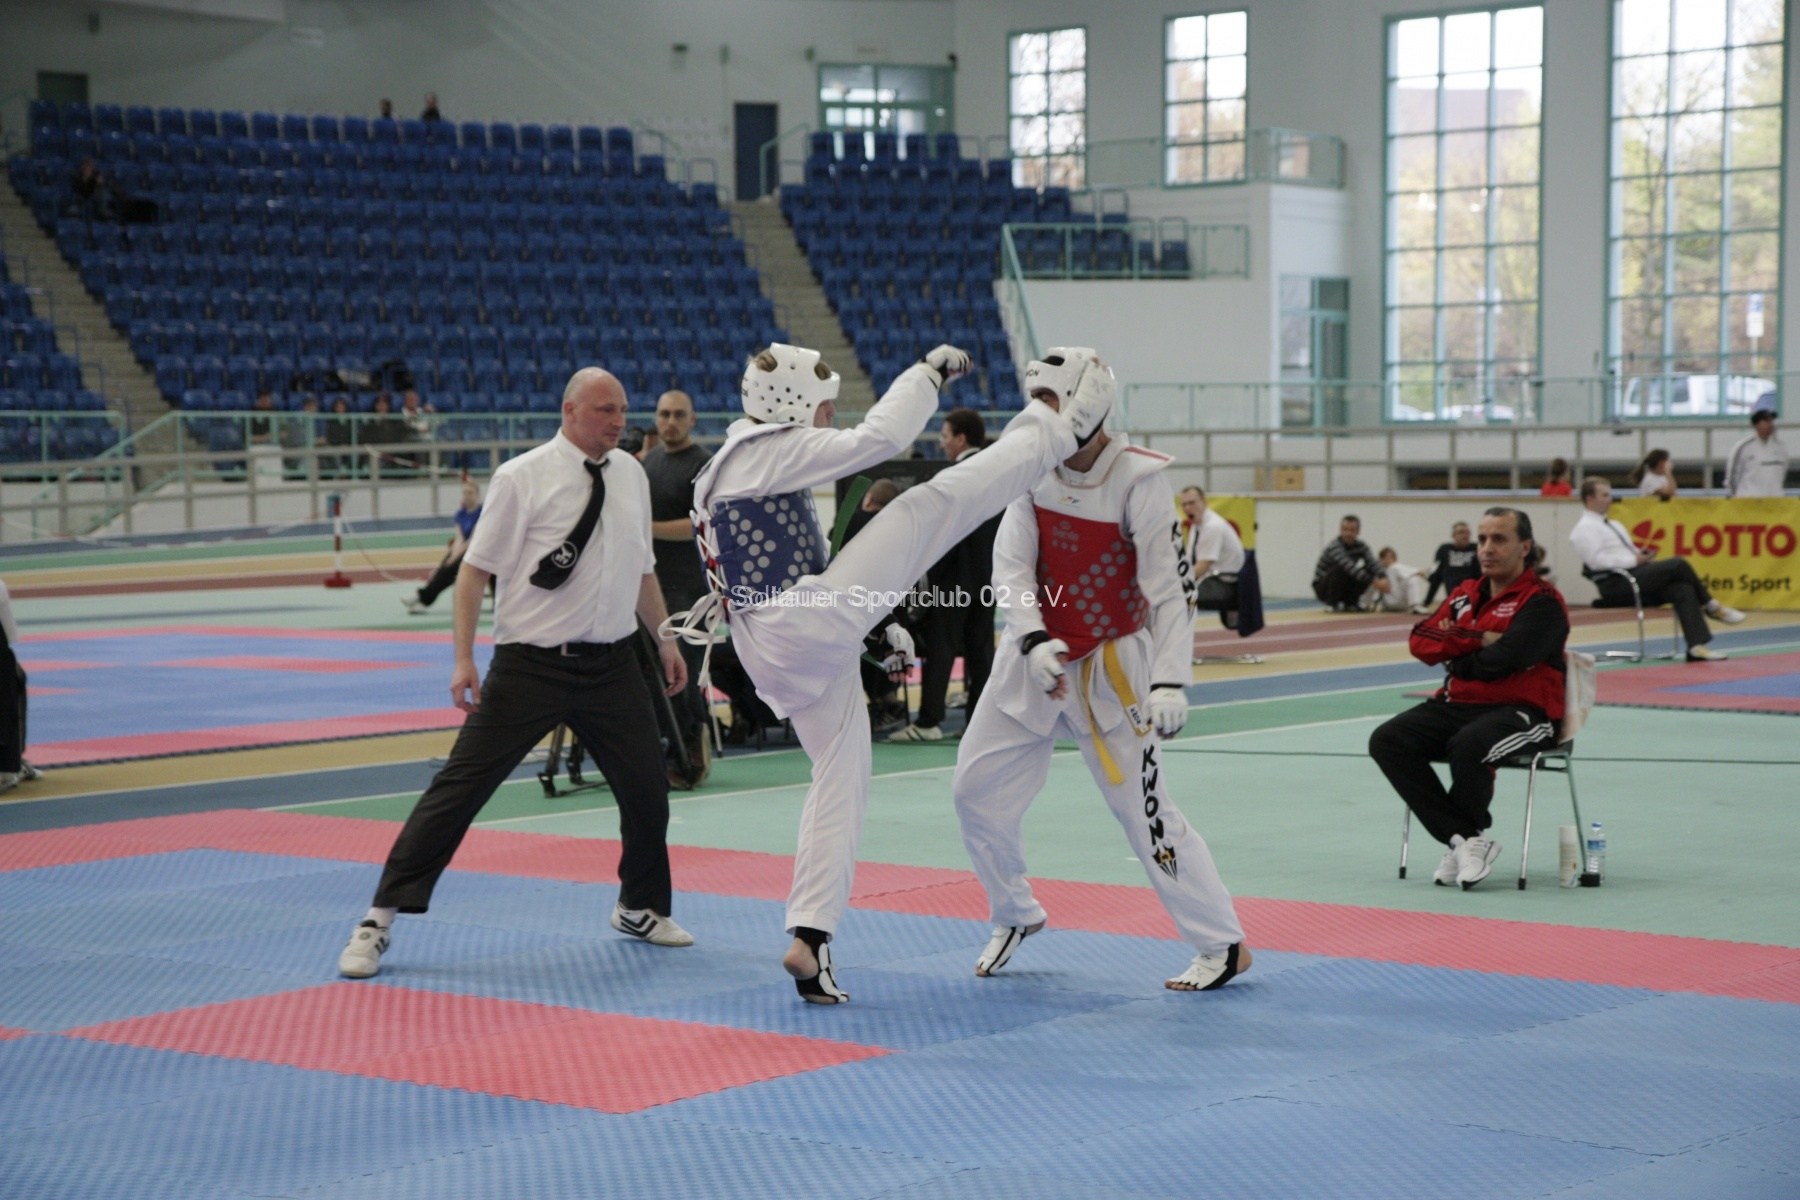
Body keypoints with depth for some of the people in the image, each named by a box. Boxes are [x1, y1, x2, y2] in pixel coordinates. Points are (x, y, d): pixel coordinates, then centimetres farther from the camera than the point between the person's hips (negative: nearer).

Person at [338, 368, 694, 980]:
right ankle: (379, 921, 0)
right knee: (461, 786, -6)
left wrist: (667, 639, 17)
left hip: (611, 664, 5)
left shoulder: (631, 475, 8)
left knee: (647, 788, 9)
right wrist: (464, 660, -14)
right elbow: (475, 568, -9)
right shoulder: (524, 477, -9)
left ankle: (641, 909, 35)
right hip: (531, 665, -5)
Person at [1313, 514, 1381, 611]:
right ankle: (1332, 604, -17)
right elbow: (1350, 567, -39)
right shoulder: (1334, 546, -25)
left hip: (1343, 588, 6)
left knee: (1369, 572, -14)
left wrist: (1382, 579, -40)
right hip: (1323, 587, -6)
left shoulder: (1361, 546, -4)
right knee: (1339, 569, -35)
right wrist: (1374, 581, -47)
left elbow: (1373, 563, -18)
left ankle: (1349, 603, -1)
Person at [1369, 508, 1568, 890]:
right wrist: (1478, 639, -9)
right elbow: (1420, 641, 3)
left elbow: (1501, 660, -19)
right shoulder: (1465, 594, 16)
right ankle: (1466, 839, -17)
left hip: (1523, 710, -7)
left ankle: (1465, 839, -8)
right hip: (1458, 704, 7)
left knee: (1469, 745, -38)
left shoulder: (1542, 600, -5)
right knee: (1387, 742, -16)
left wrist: (1454, 655, -2)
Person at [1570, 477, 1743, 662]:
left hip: (1636, 576, 9)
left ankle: (1696, 647, -27)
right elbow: (1596, 560, -16)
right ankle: (1711, 607, -1)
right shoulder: (1585, 529, -2)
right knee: (1678, 565, -20)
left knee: (1683, 590, -17)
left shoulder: (1614, 525, 27)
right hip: (1615, 584, -9)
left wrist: (1642, 557, 1)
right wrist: (1635, 560, -17)